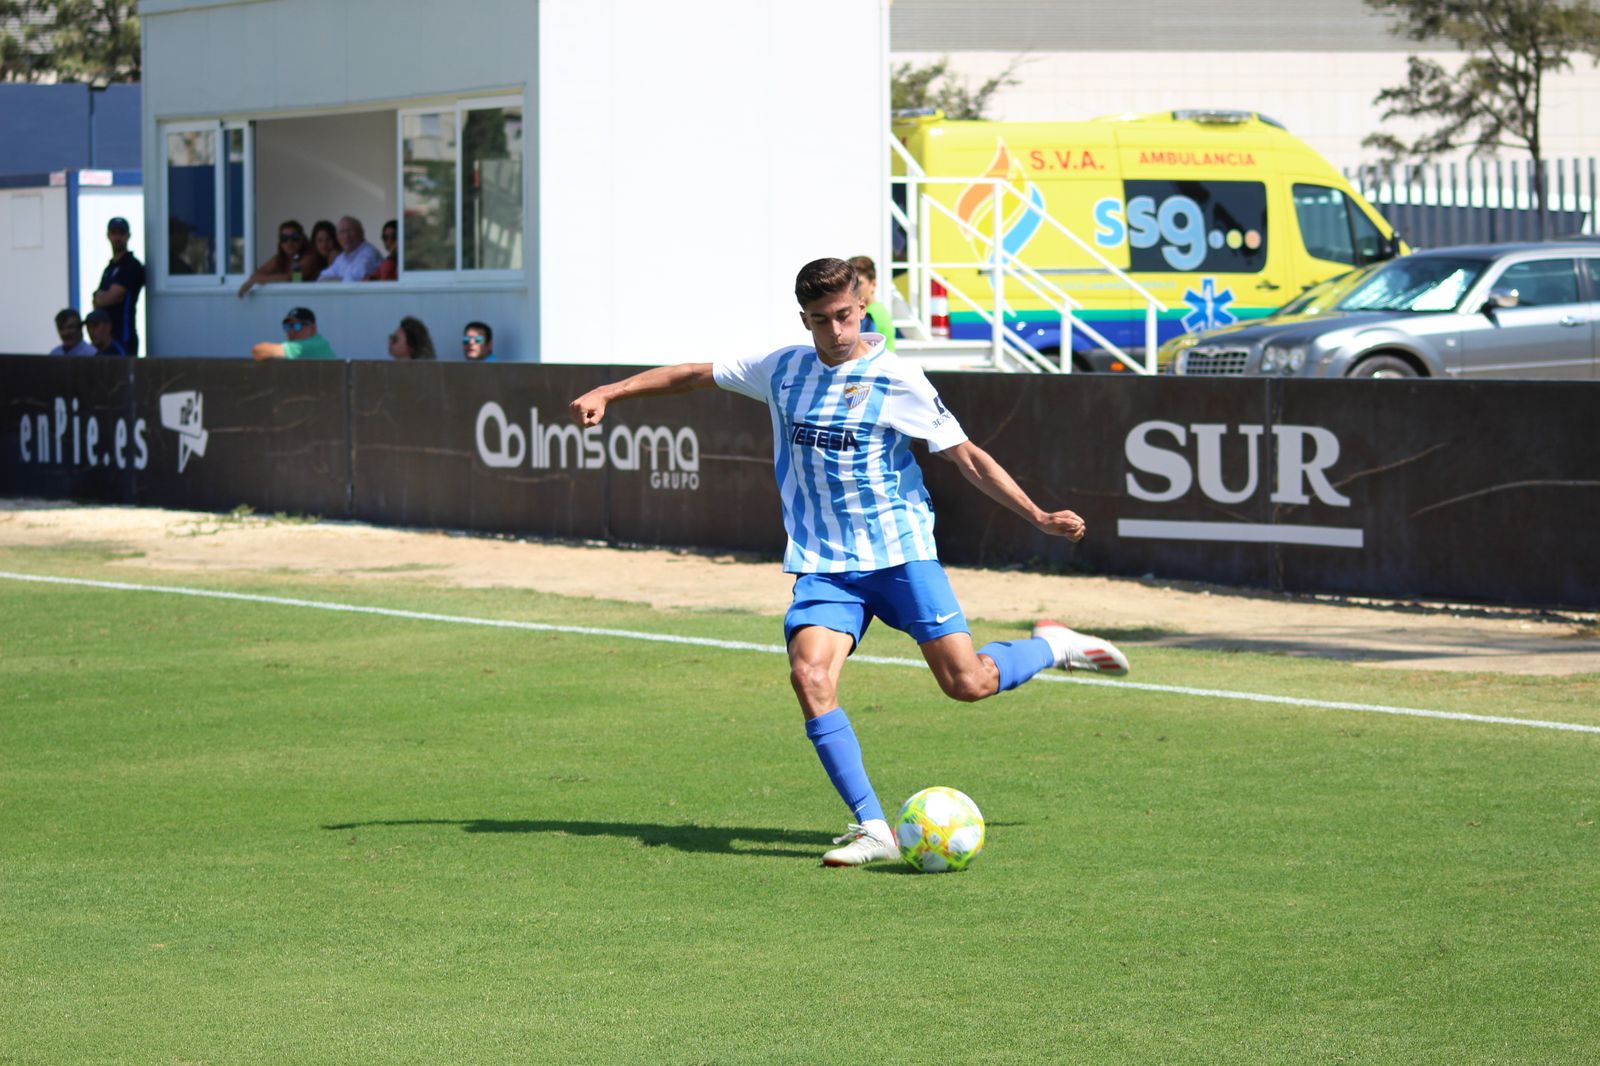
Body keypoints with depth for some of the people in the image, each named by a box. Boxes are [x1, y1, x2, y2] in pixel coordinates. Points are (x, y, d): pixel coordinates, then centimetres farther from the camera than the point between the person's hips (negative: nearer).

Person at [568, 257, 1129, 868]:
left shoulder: (897, 380, -5)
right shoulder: (783, 371, 7)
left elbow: (966, 457, -2)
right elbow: (695, 375, 19)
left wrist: (1037, 516, -10)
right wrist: (608, 393, 16)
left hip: (900, 553, -3)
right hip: (824, 565, 3)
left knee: (967, 683, -11)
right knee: (809, 675, -22)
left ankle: (1051, 645, 23)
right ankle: (872, 829, -19)